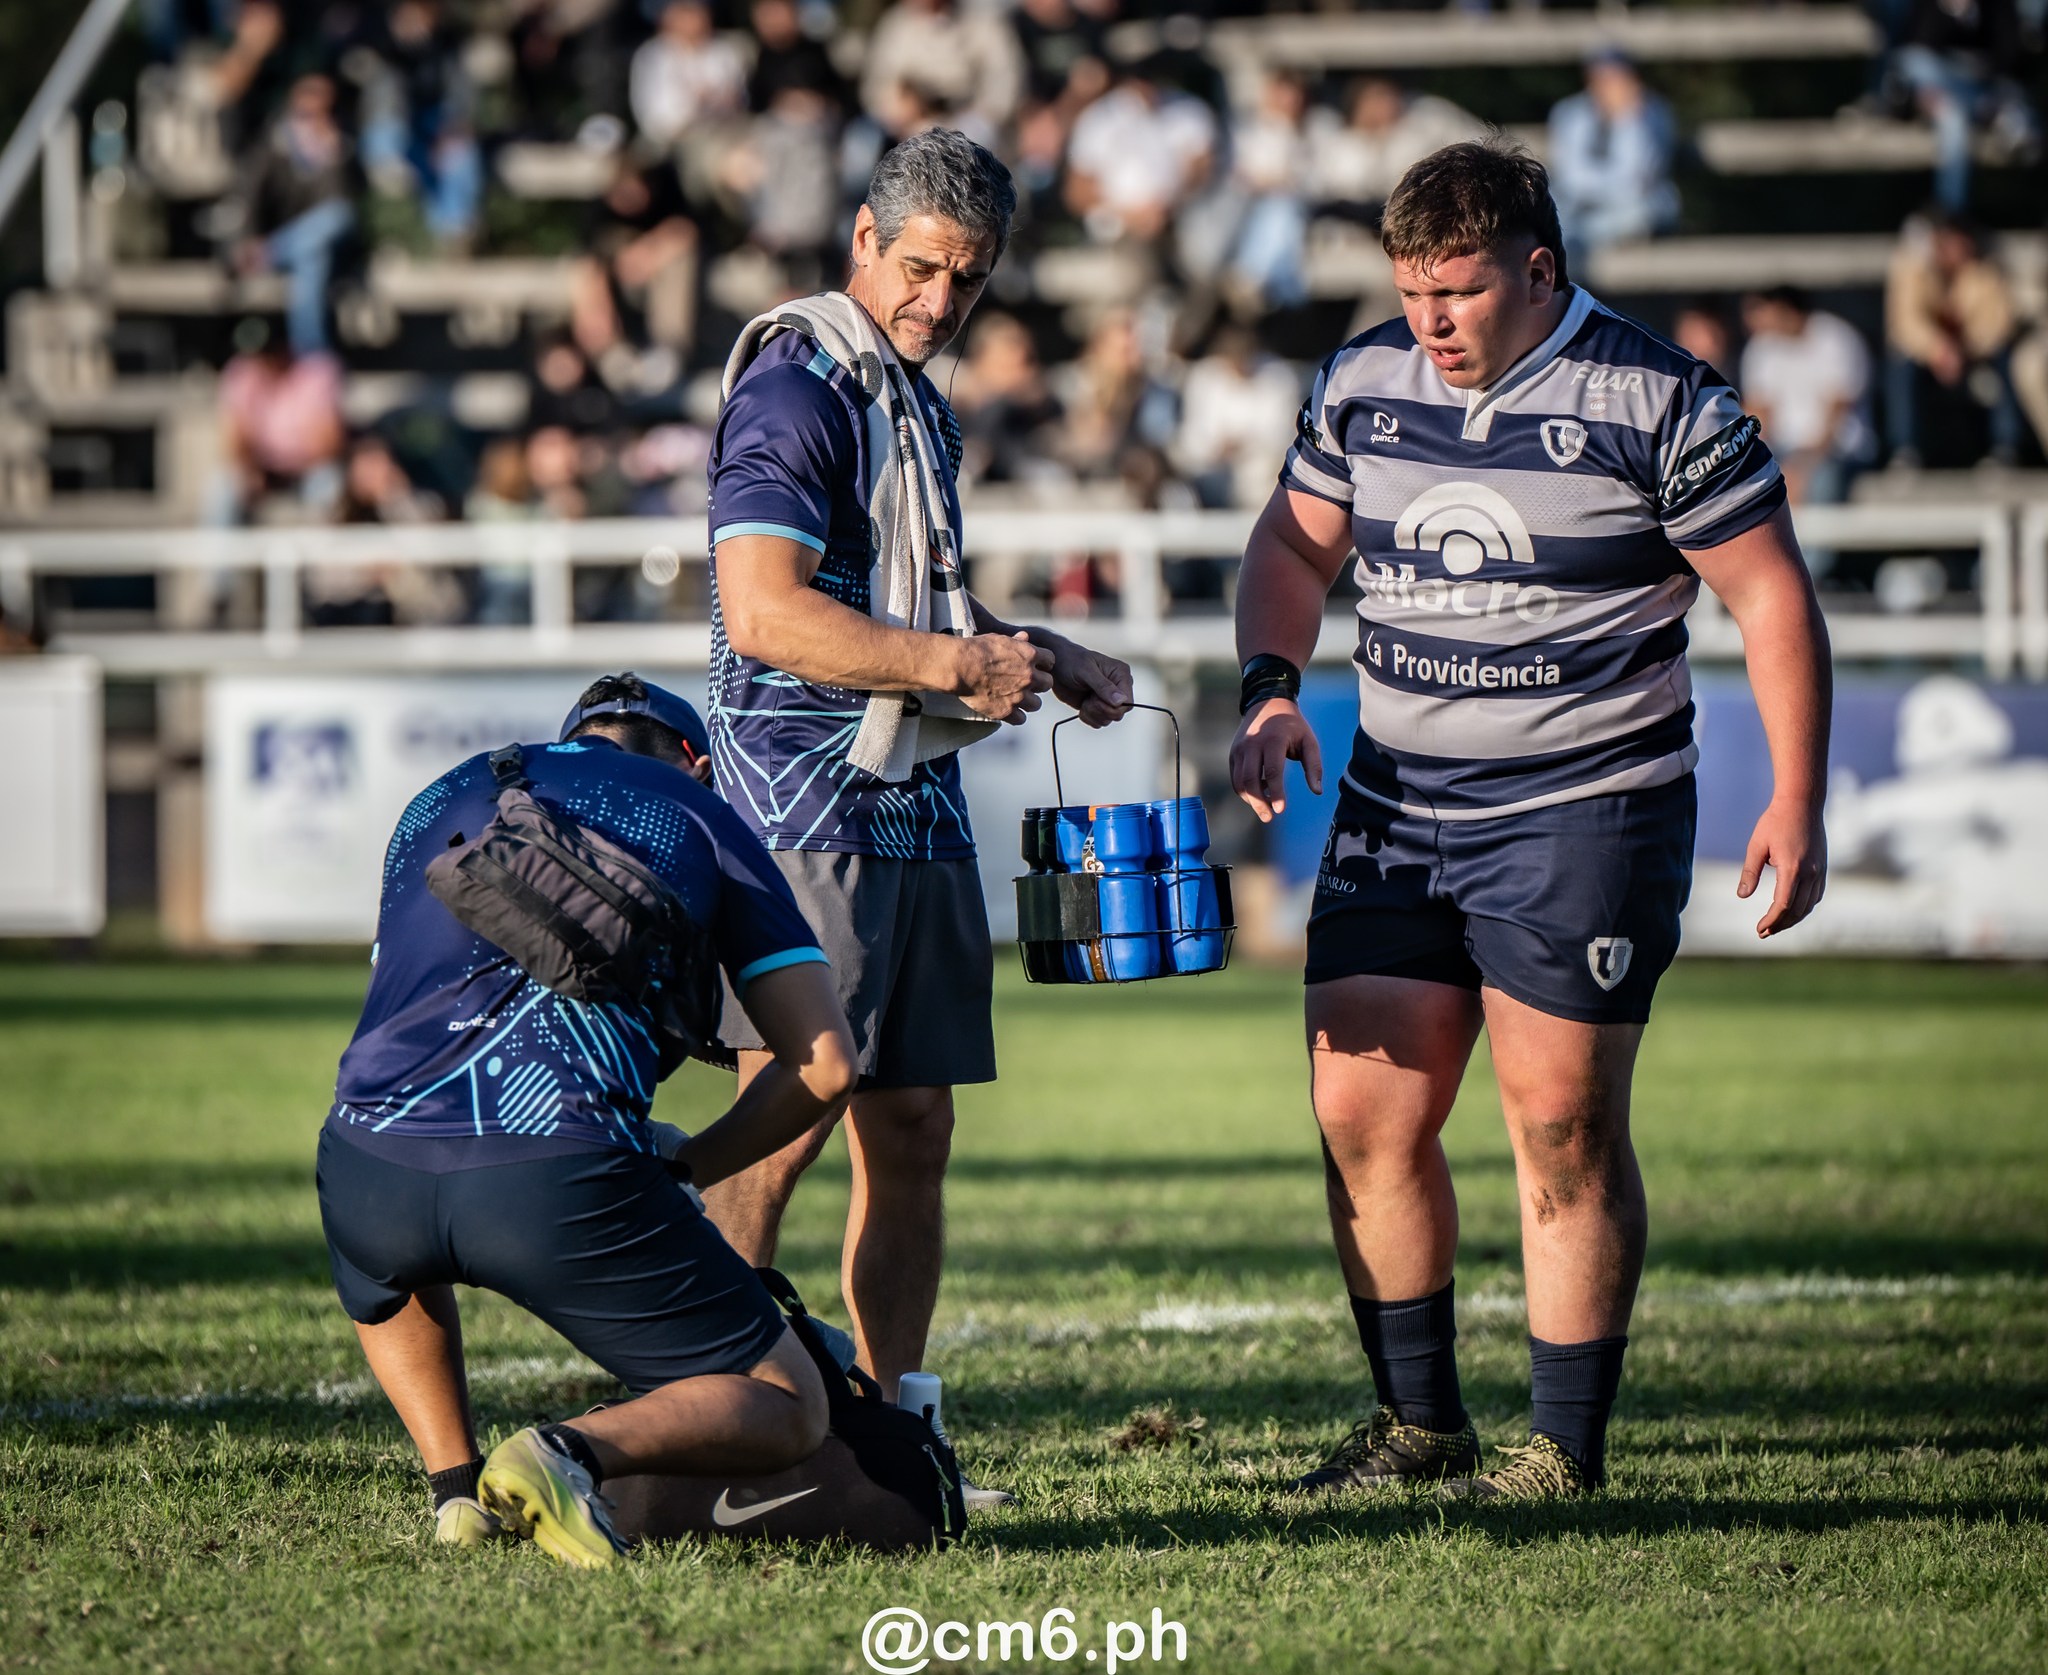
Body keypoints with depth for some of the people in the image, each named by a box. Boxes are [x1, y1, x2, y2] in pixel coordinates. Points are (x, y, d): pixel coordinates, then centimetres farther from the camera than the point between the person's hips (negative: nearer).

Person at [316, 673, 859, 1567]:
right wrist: (685, 1165, 27)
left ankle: (458, 1488, 21)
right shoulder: (699, 816, 20)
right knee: (788, 1413, 10)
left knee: (384, 1282, 43)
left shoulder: (442, 796, 31)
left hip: (371, 1167, 4)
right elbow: (824, 1065, 13)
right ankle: (576, 1452, -16)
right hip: (559, 1180, -4)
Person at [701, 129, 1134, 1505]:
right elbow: (764, 612, -21)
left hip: (919, 810, 9)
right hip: (809, 810, -9)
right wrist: (953, 661, -18)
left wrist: (1042, 656, 21)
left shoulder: (917, 404, 20)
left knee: (913, 1132, 8)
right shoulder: (796, 394, -10)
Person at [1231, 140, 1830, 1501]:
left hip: (1584, 814, -5)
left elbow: (1771, 592, -5)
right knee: (1362, 1115, 2)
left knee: (1564, 1127, -5)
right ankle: (1421, 1421, 17)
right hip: (1394, 806, 5)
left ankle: (1569, 1449, 5)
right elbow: (1295, 540, 19)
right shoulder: (1366, 384, 5)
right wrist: (1272, 688, 1)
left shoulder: (1659, 404, -8)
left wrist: (1797, 800, -10)